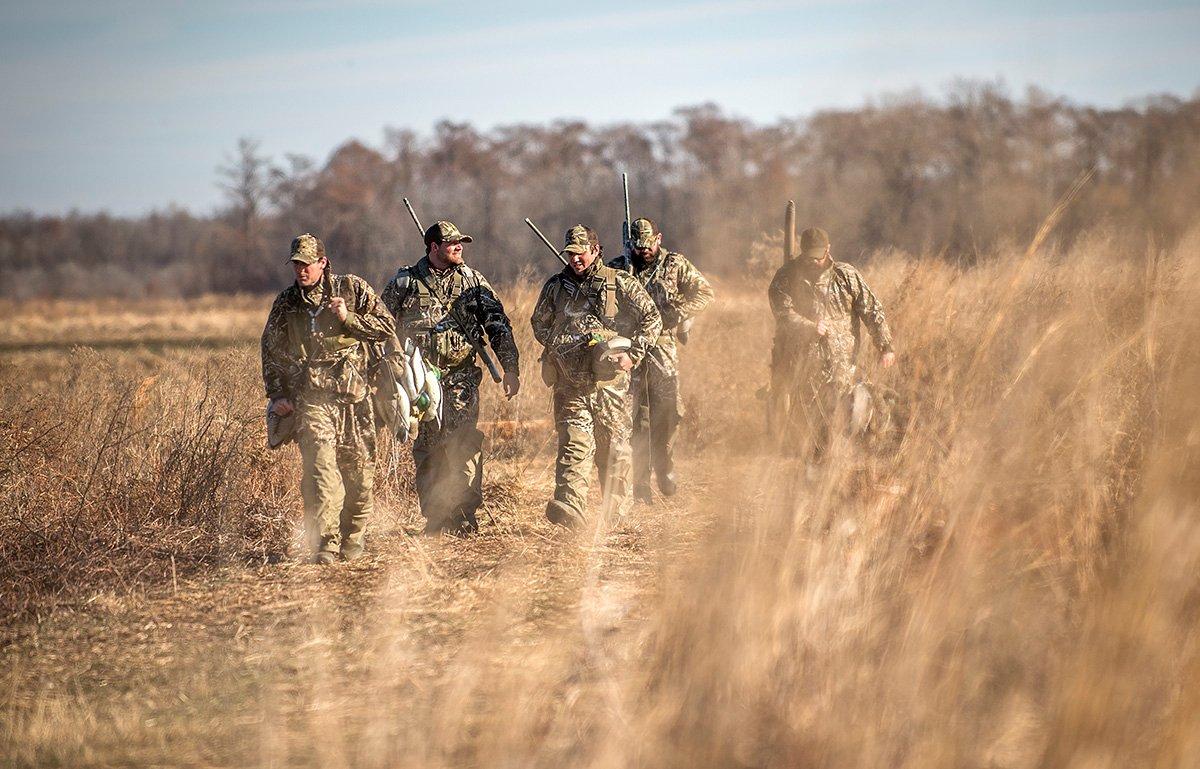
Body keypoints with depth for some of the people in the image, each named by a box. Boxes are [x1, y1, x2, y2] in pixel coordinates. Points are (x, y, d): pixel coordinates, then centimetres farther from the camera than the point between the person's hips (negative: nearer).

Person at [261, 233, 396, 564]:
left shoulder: (353, 289, 5)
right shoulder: (286, 302, 11)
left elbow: (387, 327, 4)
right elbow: (271, 350, 19)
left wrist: (349, 319, -10)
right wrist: (277, 395, 11)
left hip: (355, 395, 0)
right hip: (312, 397, 0)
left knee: (359, 469, 3)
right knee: (321, 468, -15)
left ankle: (352, 537, 20)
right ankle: (325, 543, -17)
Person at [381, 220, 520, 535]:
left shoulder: (472, 280, 7)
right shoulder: (405, 282, 4)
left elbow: (498, 325, 7)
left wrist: (511, 368, 1)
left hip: (461, 377, 0)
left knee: (463, 443, -13)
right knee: (427, 447, 1)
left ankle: (464, 515, -8)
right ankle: (435, 518, 10)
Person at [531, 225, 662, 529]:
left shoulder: (620, 283, 1)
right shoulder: (555, 286, 10)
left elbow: (652, 318, 1)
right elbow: (539, 324, 23)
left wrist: (632, 355, -8)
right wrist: (560, 345, 7)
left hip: (609, 383, -1)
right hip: (571, 385, 1)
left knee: (614, 448, 9)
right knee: (574, 444, -14)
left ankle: (616, 505, 27)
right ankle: (570, 505, -28)